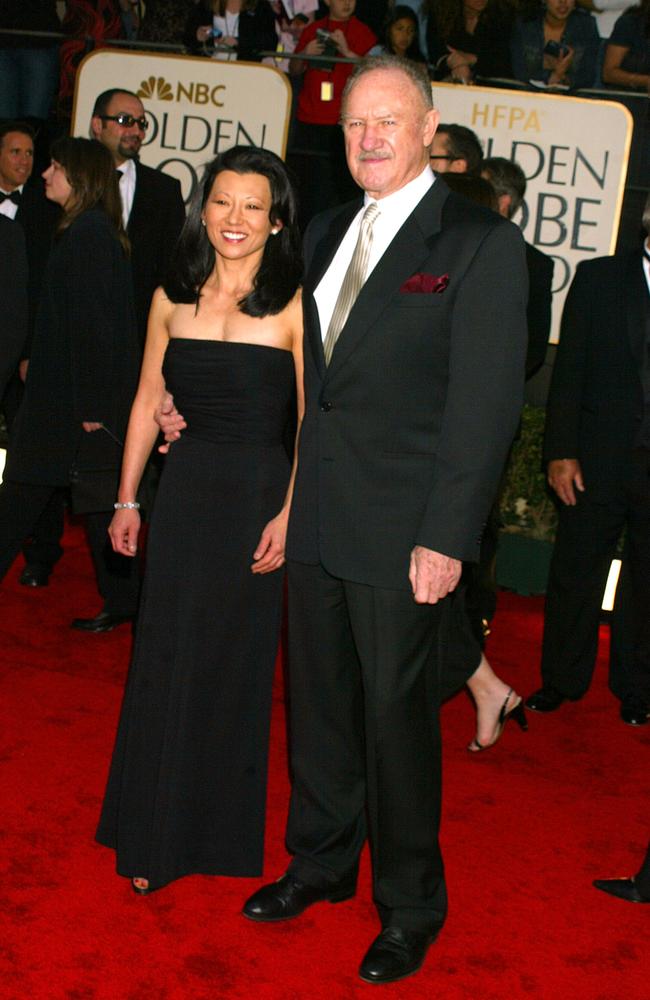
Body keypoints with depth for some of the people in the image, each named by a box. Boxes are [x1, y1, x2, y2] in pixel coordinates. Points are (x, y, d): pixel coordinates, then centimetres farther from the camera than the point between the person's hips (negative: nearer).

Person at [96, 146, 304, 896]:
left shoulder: (293, 306, -8)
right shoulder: (173, 299, 4)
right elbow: (147, 403, 10)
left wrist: (290, 513, -15)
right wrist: (126, 500, 9)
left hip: (258, 494, -3)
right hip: (185, 489, 4)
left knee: (233, 664, 9)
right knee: (164, 663, 9)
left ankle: (219, 832, 29)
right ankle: (153, 835, 27)